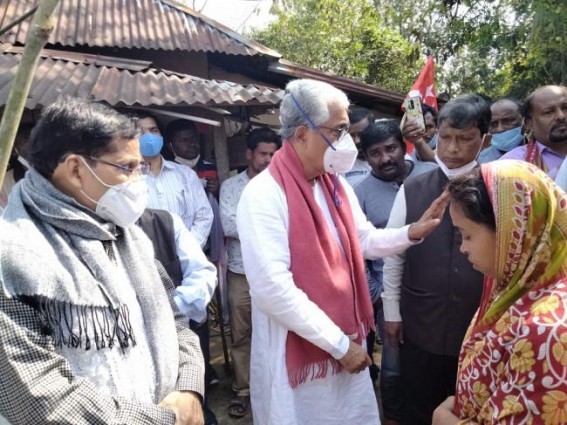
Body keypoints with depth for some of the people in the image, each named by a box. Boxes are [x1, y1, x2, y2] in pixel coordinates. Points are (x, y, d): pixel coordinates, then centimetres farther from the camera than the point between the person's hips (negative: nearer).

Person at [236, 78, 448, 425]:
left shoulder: (337, 186, 5)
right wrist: (339, 343, -19)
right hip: (296, 355, -7)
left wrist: (412, 232, -4)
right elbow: (273, 288, -26)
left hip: (347, 346, 7)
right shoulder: (265, 194, -20)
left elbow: (365, 241, 14)